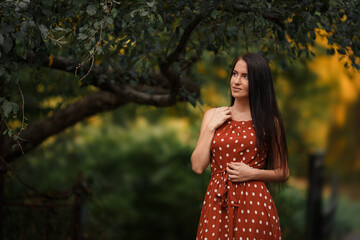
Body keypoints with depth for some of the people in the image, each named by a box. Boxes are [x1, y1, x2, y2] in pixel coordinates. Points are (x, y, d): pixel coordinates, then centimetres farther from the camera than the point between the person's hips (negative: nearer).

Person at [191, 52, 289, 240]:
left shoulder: (268, 121, 3)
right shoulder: (213, 115, 9)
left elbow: (282, 173, 7)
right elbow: (198, 166, 0)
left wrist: (253, 173, -8)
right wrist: (211, 127, -4)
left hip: (254, 204, -2)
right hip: (217, 203, 2)